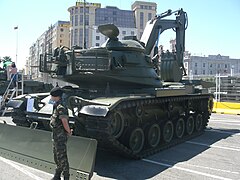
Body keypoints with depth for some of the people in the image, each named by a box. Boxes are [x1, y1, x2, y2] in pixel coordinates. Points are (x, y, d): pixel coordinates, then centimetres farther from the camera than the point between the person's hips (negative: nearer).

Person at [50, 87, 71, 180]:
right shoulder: (56, 106, 9)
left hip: (61, 136, -10)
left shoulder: (60, 107, -23)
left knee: (62, 158, 1)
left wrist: (68, 132, -11)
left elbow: (65, 122, -26)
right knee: (56, 157, 20)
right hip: (56, 136, 10)